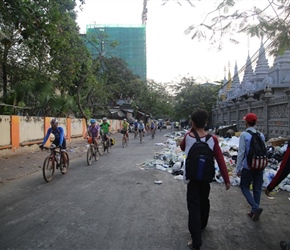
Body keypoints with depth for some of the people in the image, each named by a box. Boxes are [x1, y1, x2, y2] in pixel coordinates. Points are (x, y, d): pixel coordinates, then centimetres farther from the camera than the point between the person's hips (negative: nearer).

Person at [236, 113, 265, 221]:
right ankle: (254, 212, 24)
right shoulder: (261, 135, 3)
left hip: (248, 166, -5)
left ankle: (255, 208, -3)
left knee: (244, 187, 12)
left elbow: (241, 153, -12)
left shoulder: (244, 135, -12)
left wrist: (238, 168, -6)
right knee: (257, 189, 14)